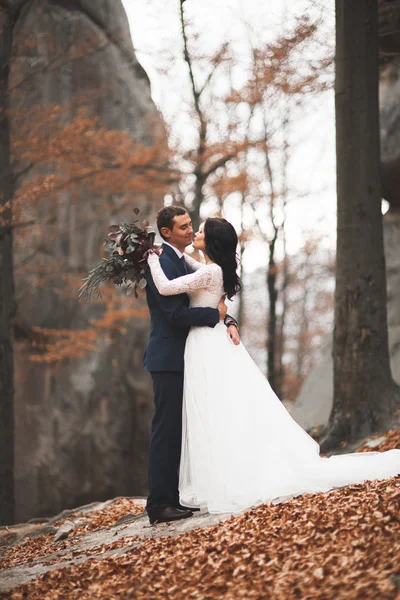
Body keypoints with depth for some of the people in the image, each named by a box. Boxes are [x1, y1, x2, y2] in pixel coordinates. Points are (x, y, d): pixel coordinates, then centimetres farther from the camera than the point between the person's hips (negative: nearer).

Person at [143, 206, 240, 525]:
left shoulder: (186, 263, 16)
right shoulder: (161, 264, -15)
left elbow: (209, 303, 15)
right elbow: (175, 313, -22)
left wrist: (229, 321, -5)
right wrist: (215, 314, -12)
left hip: (185, 359, 10)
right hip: (169, 359, -10)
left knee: (181, 431, 12)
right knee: (167, 430, -7)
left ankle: (175, 498, 18)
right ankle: (160, 504, -3)